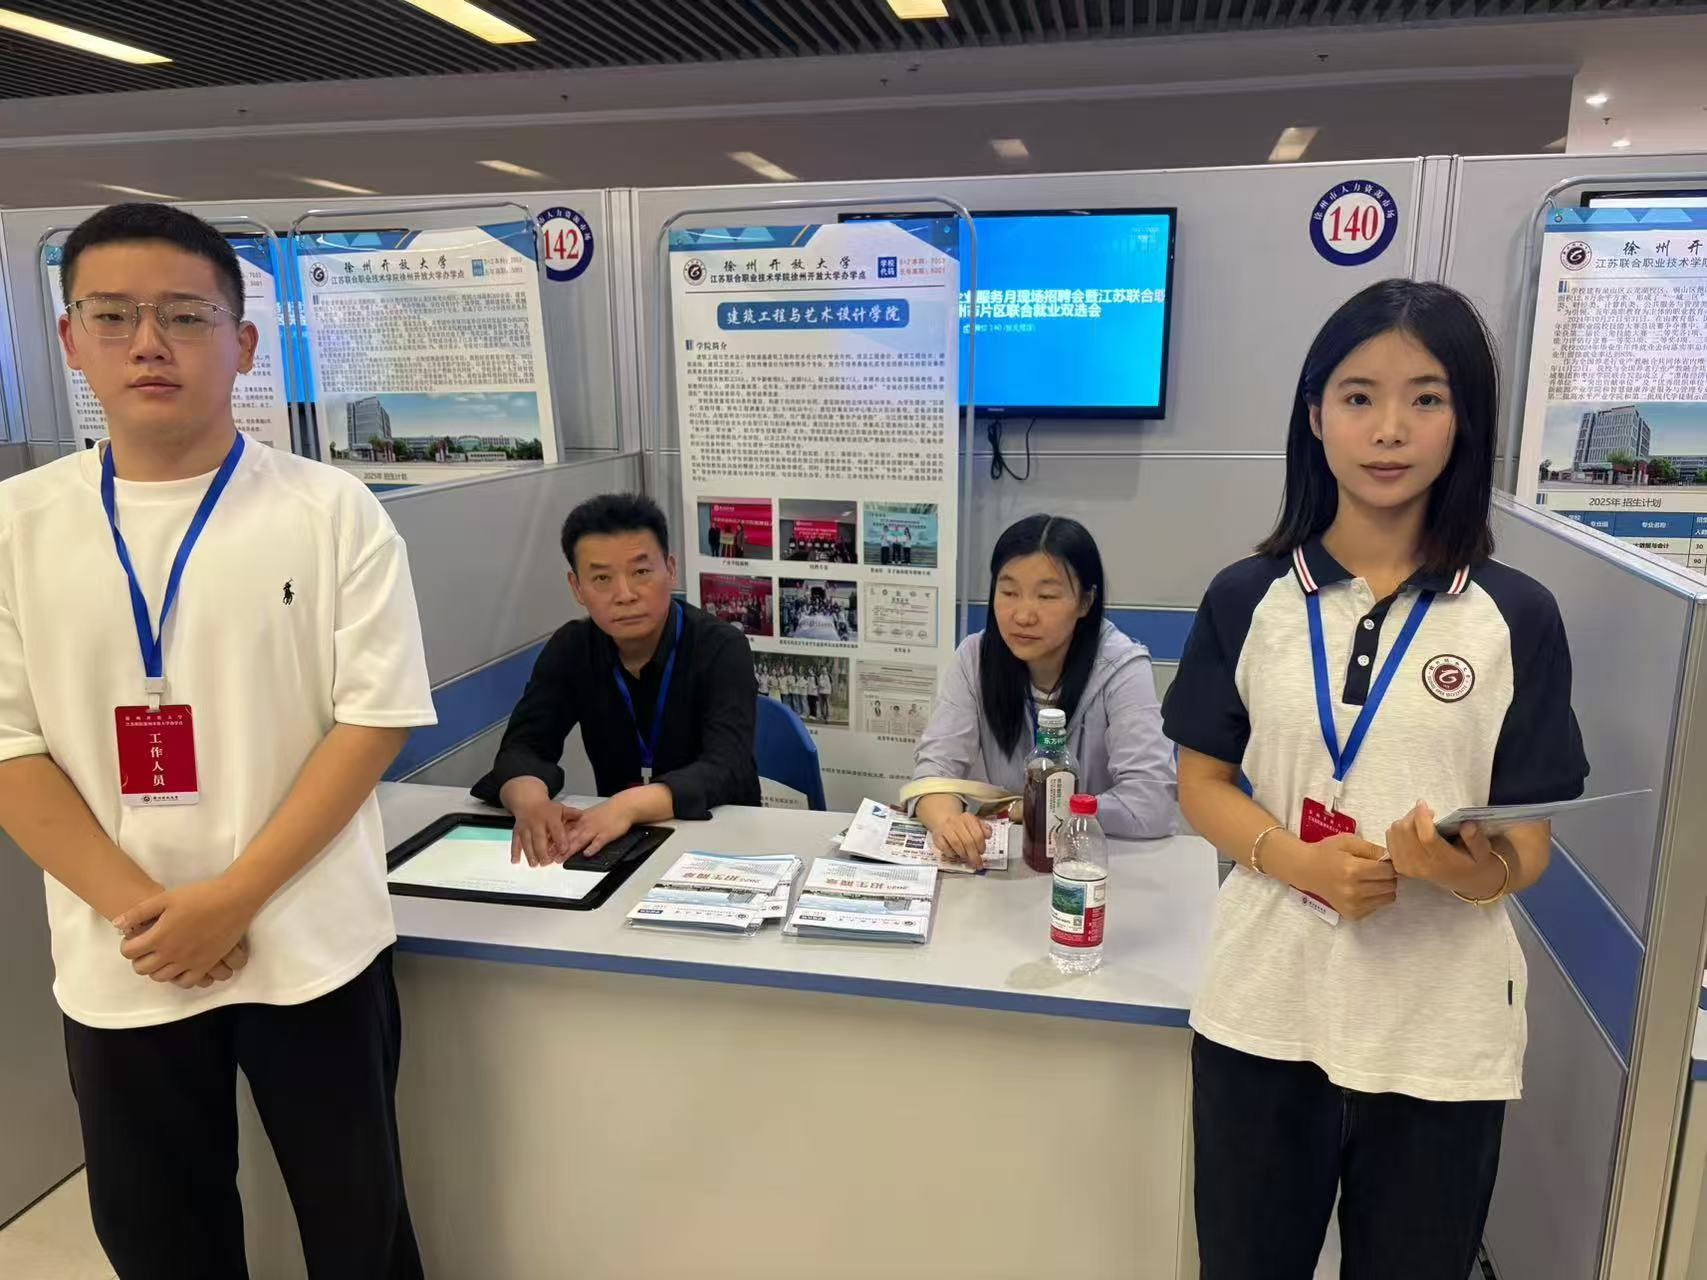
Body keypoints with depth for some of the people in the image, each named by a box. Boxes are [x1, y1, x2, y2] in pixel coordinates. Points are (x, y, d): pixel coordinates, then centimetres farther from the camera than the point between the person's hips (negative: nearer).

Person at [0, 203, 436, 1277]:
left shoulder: (332, 511, -7)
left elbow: (375, 718, -9)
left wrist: (233, 898, -14)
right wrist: (140, 909, -11)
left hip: (311, 946, -2)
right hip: (119, 966, 2)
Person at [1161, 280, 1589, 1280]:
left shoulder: (1518, 617, -5)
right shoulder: (1248, 598, -3)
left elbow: (1529, 845, -3)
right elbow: (1202, 779, 1)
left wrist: (1474, 867, -26)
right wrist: (1296, 860, -17)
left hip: (1441, 1032, 0)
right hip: (1265, 1010, 1)